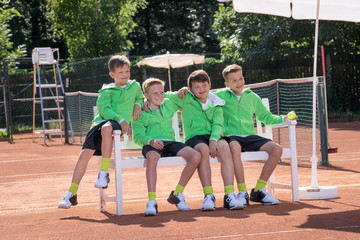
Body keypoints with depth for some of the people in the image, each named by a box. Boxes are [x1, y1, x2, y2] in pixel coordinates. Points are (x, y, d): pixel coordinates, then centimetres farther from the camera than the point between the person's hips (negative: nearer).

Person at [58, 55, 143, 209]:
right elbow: (104, 109, -5)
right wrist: (121, 120, -18)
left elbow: (139, 97, 38)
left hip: (118, 126, -2)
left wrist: (138, 104, 14)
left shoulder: (135, 86, 17)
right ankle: (72, 194, -5)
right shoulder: (107, 91, 9)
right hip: (101, 121, 2)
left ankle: (104, 173, -33)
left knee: (106, 128, -39)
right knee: (85, 154, -12)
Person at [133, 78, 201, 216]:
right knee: (152, 157, -43)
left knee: (195, 156, -22)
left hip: (170, 142, 5)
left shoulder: (168, 105, 19)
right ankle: (152, 202, -44)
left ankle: (177, 194, -6)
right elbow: (138, 136, -4)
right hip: (151, 145, -5)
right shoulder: (141, 113, 4)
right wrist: (151, 141, -23)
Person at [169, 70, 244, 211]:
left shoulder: (216, 104, 15)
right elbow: (162, 96, 20)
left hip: (213, 135, 2)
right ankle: (208, 196, -36)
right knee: (203, 149, -37)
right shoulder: (186, 100, 11)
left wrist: (214, 140, -17)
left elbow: (218, 124, 1)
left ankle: (229, 195, -38)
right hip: (194, 137, -2)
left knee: (224, 147, -33)